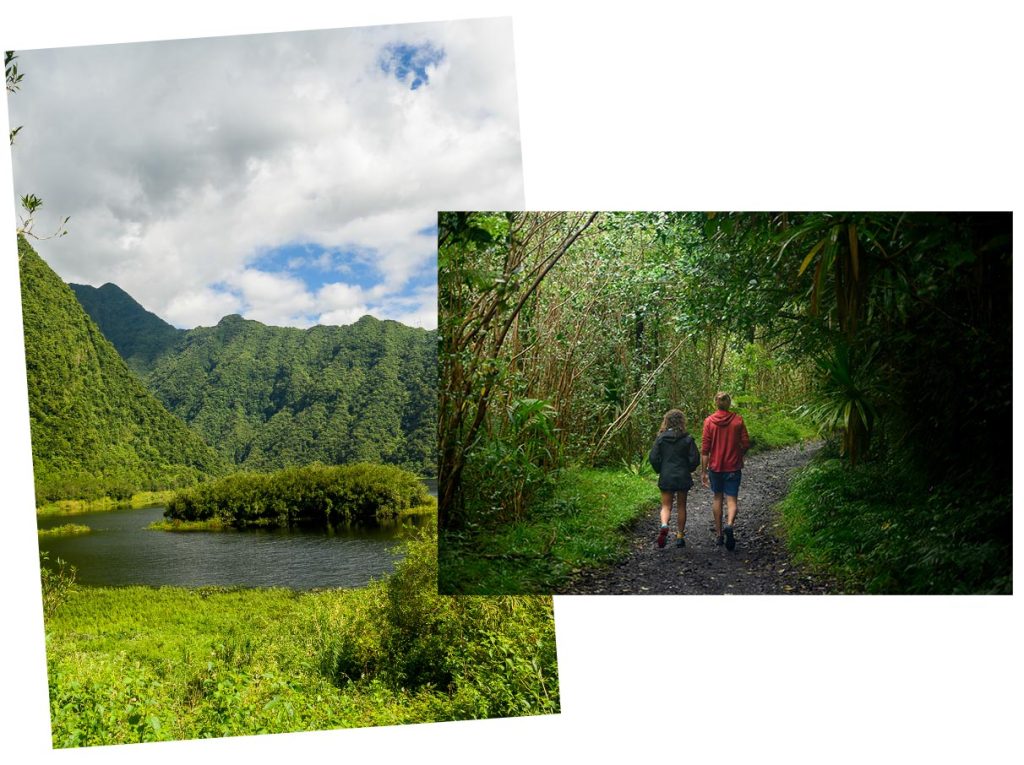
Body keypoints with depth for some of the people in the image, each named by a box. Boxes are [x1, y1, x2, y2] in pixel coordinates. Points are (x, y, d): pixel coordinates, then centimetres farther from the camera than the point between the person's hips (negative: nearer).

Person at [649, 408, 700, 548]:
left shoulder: (661, 438, -4)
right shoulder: (687, 439, -6)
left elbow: (653, 457, -6)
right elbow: (695, 459, -7)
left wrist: (660, 471, 10)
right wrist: (688, 470, 12)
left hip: (666, 477, 0)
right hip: (683, 477, 0)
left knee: (666, 506, 9)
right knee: (681, 506, 14)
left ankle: (664, 525, -20)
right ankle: (680, 536, 17)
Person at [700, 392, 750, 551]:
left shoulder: (709, 421, -6)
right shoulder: (738, 420, -5)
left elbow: (705, 449, -7)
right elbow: (746, 444, -3)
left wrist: (703, 471, -3)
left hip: (715, 466, 1)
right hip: (733, 466, -1)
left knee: (717, 497, 17)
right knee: (732, 499, 2)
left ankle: (719, 533, 22)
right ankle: (729, 525, -27)